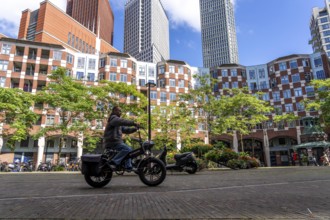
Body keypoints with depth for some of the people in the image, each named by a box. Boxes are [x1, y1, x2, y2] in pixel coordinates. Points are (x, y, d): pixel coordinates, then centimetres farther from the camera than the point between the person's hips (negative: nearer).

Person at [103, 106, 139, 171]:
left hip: (116, 141, 11)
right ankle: (113, 162, -26)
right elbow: (122, 121, -28)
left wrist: (135, 129, 4)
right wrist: (133, 123, -32)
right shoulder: (113, 118, -6)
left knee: (129, 149, 18)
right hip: (112, 142, -11)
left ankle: (129, 167, 18)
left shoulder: (117, 120, 25)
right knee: (127, 149, -26)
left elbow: (125, 129, 18)